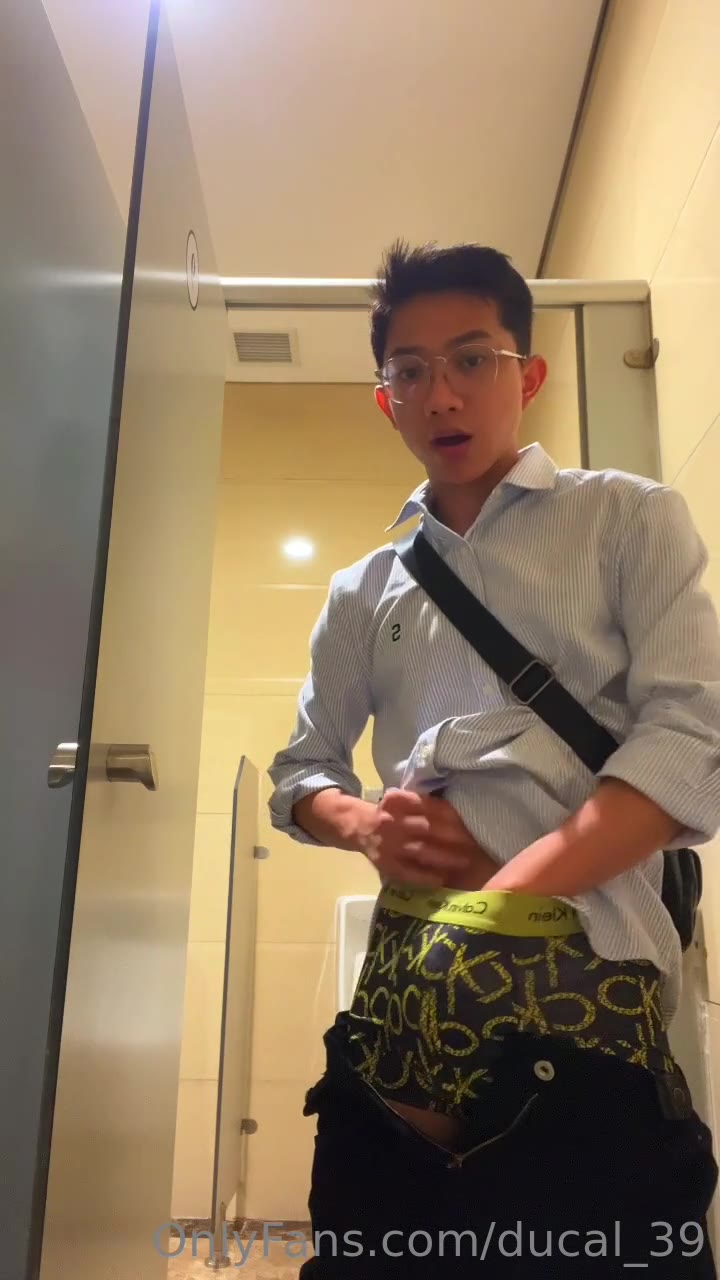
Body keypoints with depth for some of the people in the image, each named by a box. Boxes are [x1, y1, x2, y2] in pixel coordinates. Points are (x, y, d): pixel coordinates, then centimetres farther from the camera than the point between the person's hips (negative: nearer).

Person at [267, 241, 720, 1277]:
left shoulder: (629, 521, 4)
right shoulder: (365, 593, 16)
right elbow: (302, 768, 19)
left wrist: (501, 898, -17)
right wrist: (365, 825, -5)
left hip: (581, 969, -3)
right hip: (410, 980, 4)